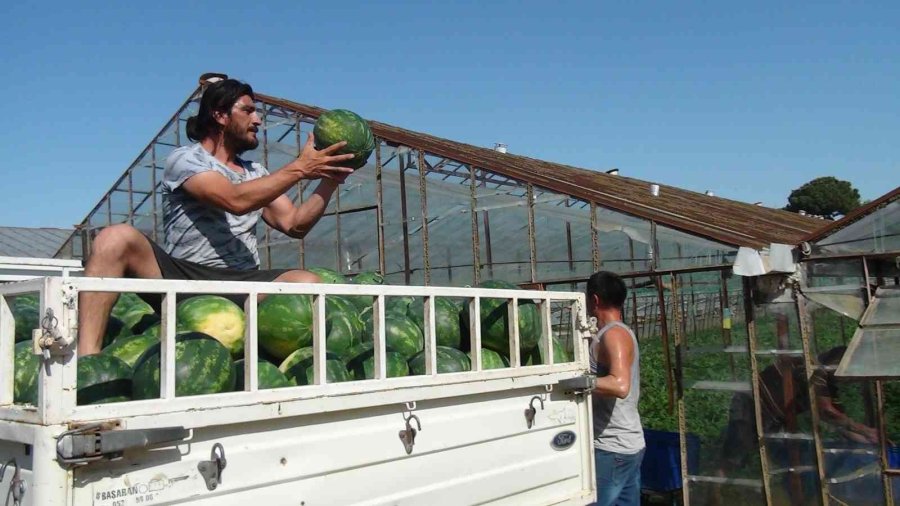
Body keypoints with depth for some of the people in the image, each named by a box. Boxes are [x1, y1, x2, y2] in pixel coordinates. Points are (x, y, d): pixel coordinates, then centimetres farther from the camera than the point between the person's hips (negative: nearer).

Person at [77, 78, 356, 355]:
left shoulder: (257, 173, 23)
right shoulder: (185, 159, 4)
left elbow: (294, 224, 12)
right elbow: (236, 200, -15)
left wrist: (330, 179, 0)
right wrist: (299, 169, -12)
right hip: (182, 277, -4)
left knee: (307, 283, -26)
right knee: (117, 237, -30)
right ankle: (87, 360, -36)